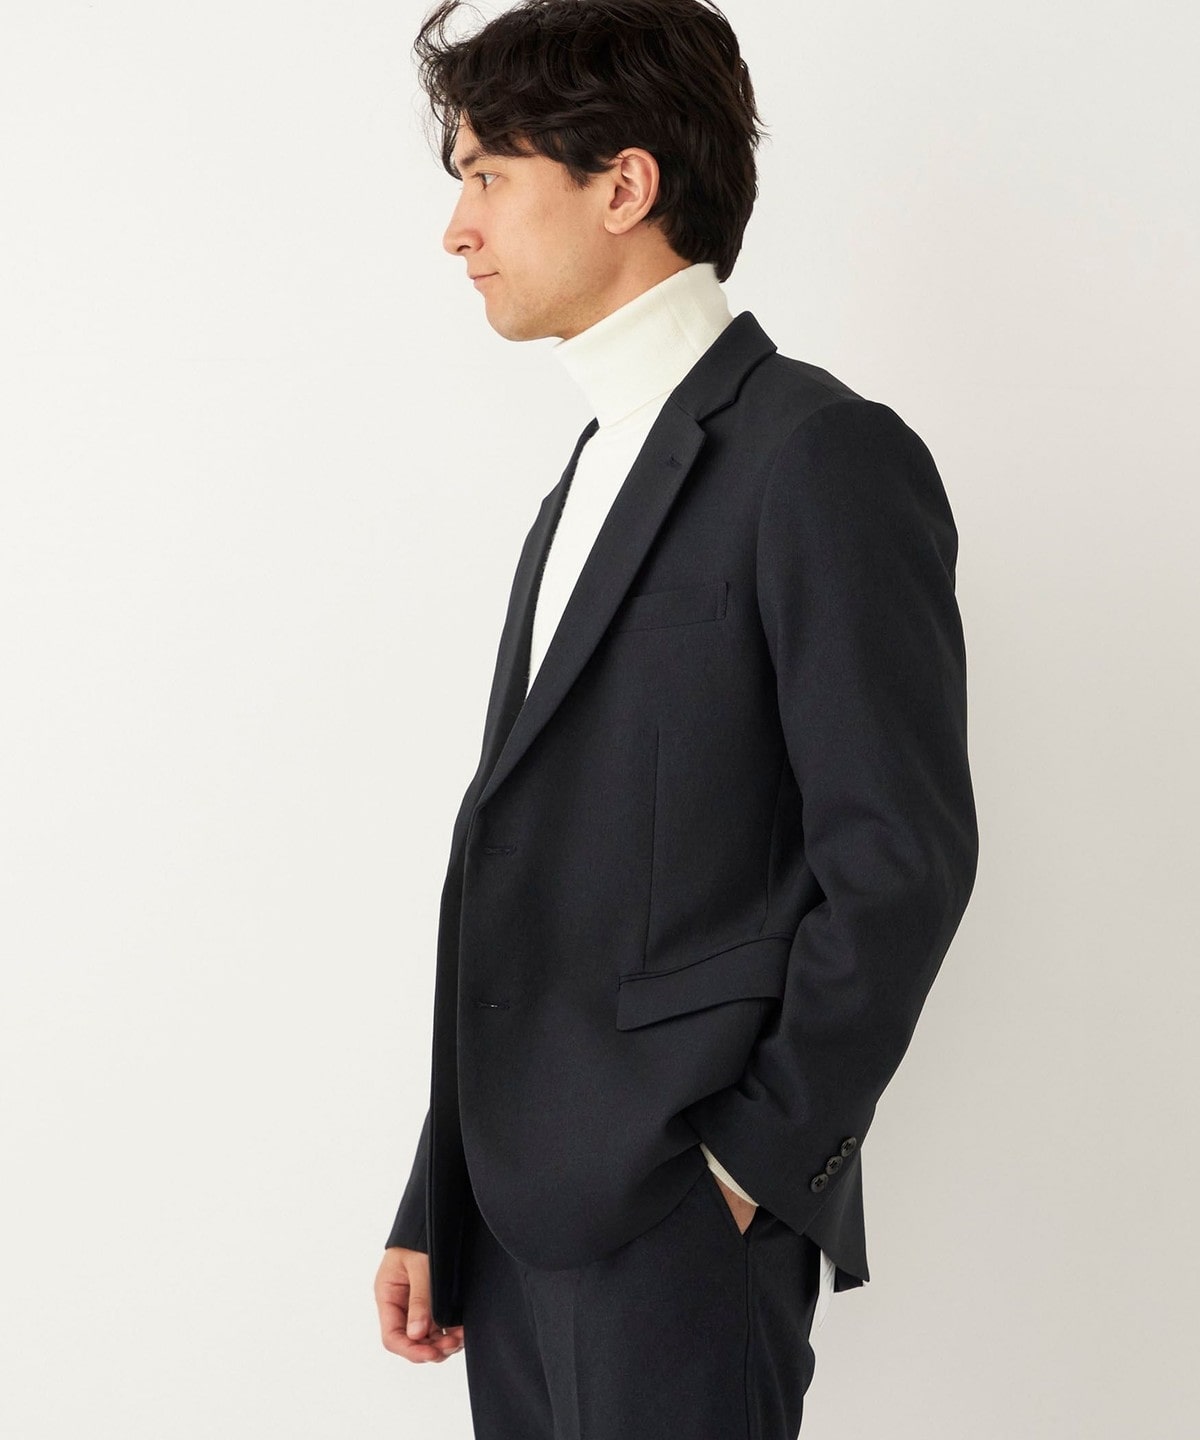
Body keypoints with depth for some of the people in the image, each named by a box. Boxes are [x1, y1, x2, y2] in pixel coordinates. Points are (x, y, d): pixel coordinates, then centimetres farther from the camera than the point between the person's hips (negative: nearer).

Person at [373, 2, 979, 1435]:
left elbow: (900, 858, -16)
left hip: (679, 1222, -8)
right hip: (524, 1211, 8)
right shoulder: (590, 481, 16)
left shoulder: (825, 456, -10)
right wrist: (435, 1206, 13)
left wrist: (758, 1166, -12)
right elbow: (511, 869, 14)